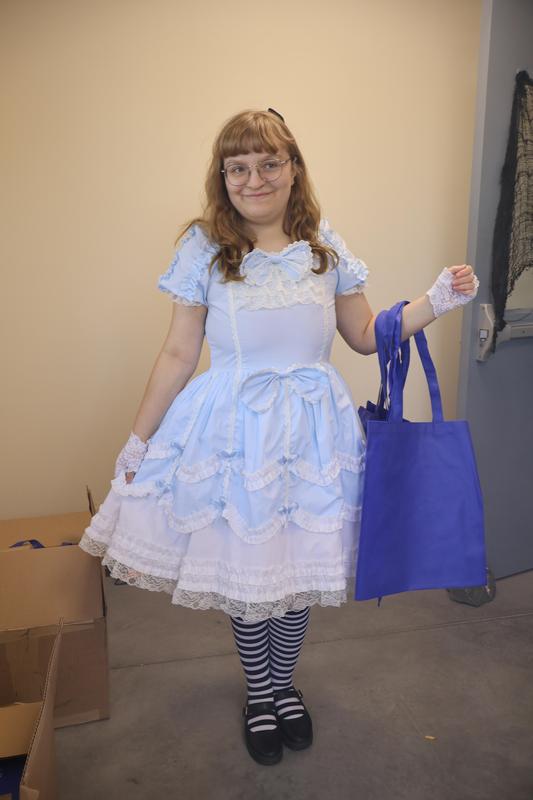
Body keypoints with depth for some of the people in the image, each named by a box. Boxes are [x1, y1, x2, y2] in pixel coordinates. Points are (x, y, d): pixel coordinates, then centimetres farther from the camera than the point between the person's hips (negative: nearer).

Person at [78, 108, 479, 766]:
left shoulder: (326, 246, 3)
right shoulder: (203, 249, -2)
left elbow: (366, 336, 11)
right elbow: (178, 354, 0)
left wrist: (437, 301, -2)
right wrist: (138, 441, 3)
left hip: (312, 432, 2)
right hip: (234, 432, -1)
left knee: (301, 564, 14)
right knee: (243, 567, 10)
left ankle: (283, 683, 43)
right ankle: (258, 694, 39)